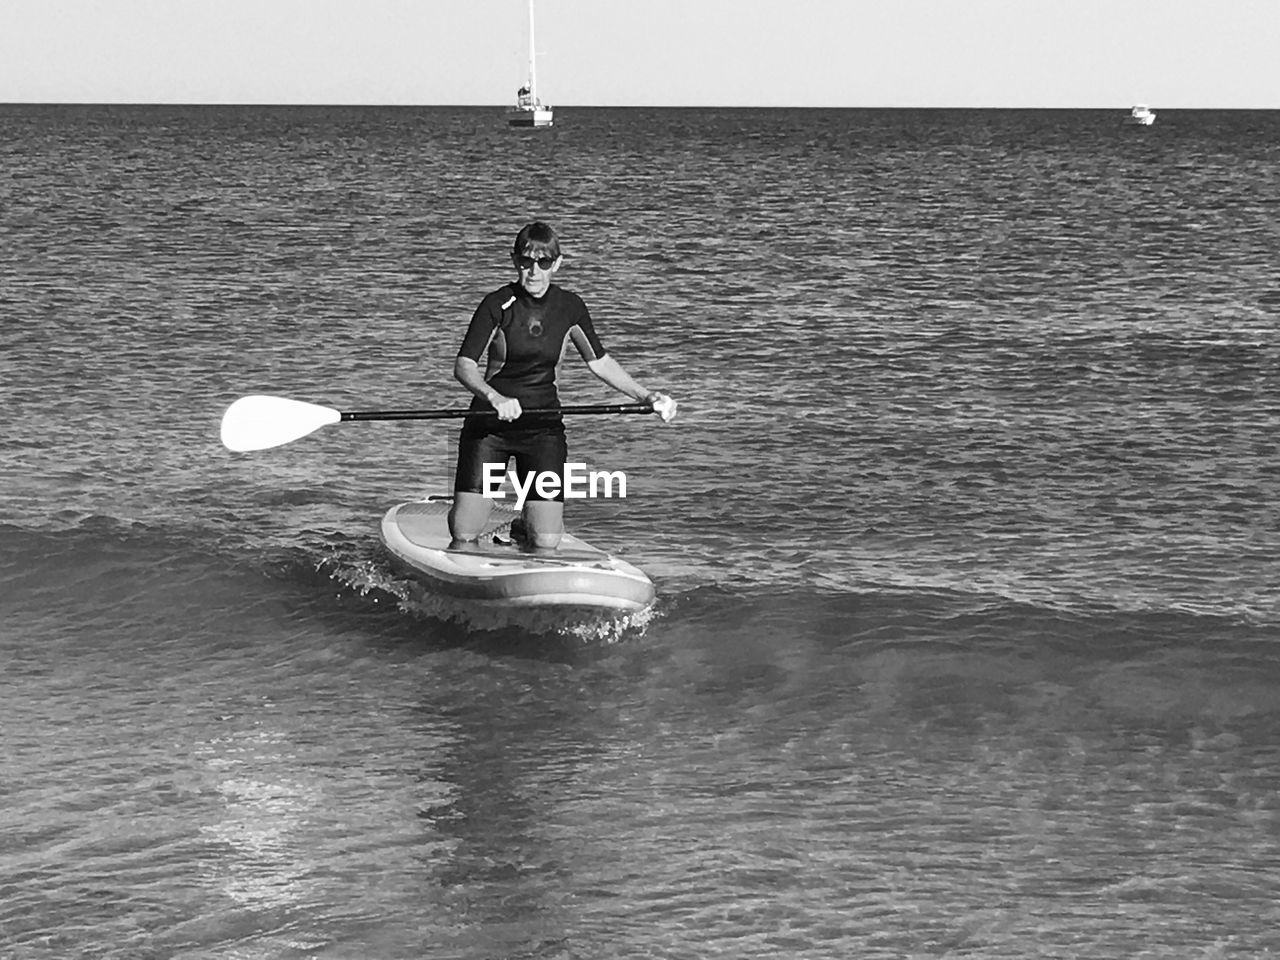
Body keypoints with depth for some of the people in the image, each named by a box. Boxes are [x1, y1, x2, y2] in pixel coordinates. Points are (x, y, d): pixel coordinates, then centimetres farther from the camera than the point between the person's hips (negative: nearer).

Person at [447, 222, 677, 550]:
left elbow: (599, 361, 11)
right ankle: (460, 511, 27)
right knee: (465, 535, -9)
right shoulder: (497, 305, -12)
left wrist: (646, 396, 1)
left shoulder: (569, 307, -1)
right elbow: (463, 366, -19)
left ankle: (524, 527, 26)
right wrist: (495, 398, -38)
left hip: (543, 426, 2)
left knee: (546, 543, -9)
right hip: (490, 423, -2)